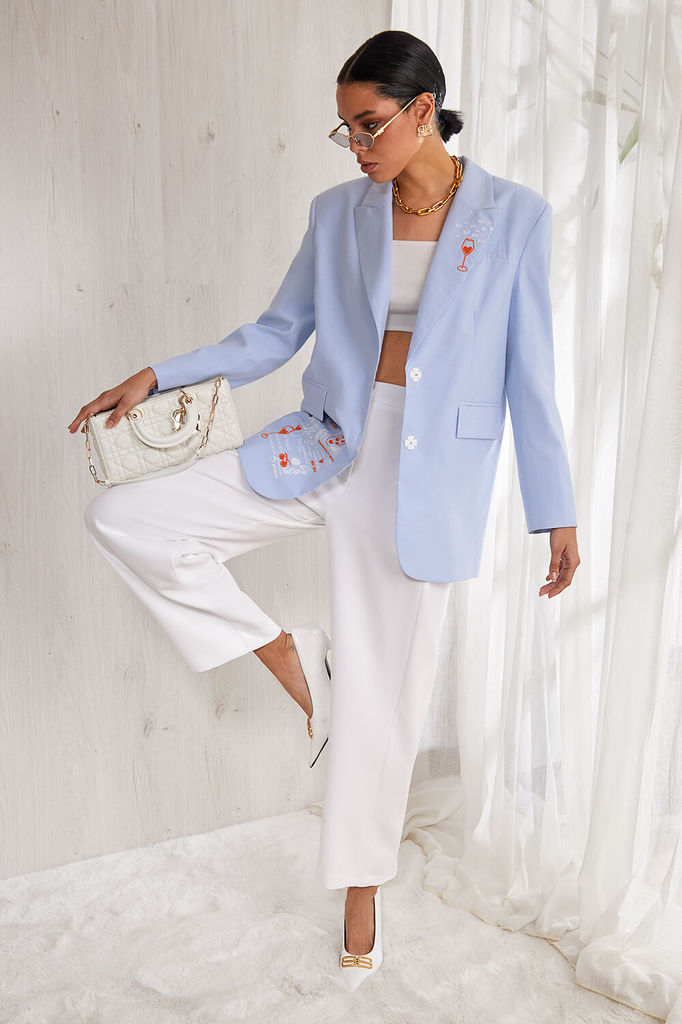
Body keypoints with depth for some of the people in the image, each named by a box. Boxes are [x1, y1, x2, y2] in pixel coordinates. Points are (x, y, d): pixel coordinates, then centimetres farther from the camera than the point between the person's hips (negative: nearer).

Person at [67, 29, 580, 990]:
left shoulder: (515, 216, -3)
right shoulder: (338, 212, 5)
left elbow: (529, 370, -2)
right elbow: (278, 330, 11)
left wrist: (556, 512, -2)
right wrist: (159, 376, 0)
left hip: (427, 477, -3)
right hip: (325, 449, 4)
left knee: (387, 694, 6)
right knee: (121, 516, -9)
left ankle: (361, 893, 31)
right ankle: (297, 662, 5)